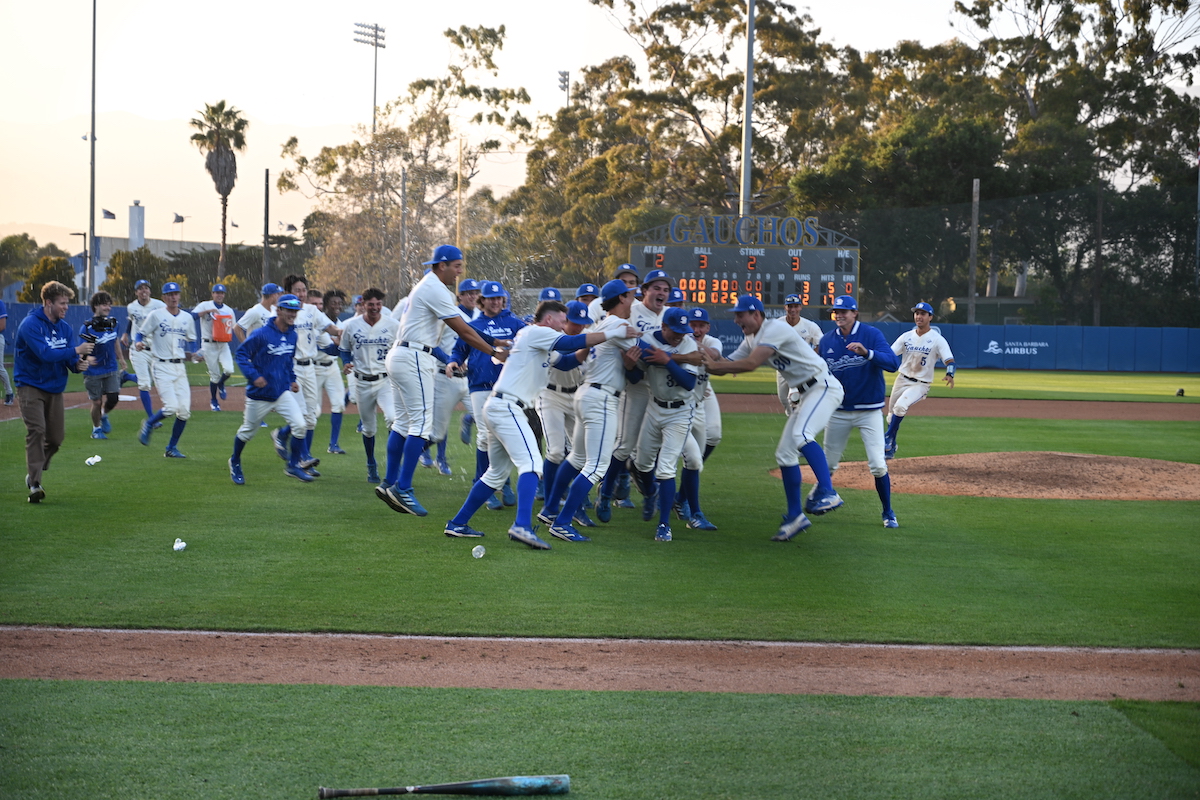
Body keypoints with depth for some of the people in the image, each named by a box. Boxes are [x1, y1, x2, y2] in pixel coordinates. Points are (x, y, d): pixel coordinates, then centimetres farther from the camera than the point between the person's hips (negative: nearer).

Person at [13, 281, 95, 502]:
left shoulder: (64, 327, 6)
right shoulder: (30, 324, -15)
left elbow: (71, 358, 6)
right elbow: (45, 353, -26)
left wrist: (78, 364, -17)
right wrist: (75, 351, -27)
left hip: (55, 389, 7)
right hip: (30, 386, -7)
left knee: (56, 437, 7)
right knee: (36, 431, -19)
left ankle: (34, 473, 28)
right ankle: (34, 484, -20)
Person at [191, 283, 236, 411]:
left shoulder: (229, 310, 10)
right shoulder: (205, 305, -1)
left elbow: (232, 328, 15)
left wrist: (230, 336, -7)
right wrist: (208, 311, -23)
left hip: (223, 344, 3)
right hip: (209, 344, -3)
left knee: (229, 370, -17)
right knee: (215, 374, -2)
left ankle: (221, 385, 18)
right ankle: (213, 401, 20)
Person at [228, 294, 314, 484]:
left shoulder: (292, 335, 3)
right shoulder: (261, 333, -17)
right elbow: (241, 354, -12)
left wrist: (292, 379, 12)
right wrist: (253, 375, -22)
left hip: (283, 392, 5)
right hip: (259, 394, -4)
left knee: (299, 425, -13)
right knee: (247, 431, 12)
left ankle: (293, 465, 2)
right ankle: (235, 463, 37)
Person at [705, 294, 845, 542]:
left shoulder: (774, 329, -17)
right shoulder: (751, 340, 13)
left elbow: (751, 364, -26)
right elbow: (728, 365, 11)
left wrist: (710, 364, -21)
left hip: (823, 387, -10)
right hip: (801, 395, 10)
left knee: (801, 435, -33)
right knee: (784, 454, 6)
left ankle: (827, 494, -37)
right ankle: (795, 516, 13)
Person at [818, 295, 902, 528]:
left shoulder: (871, 334, -9)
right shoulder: (827, 340, 3)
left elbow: (892, 363, -22)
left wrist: (867, 353, -38)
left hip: (869, 410, -3)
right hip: (838, 411, 3)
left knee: (878, 465, -10)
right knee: (828, 463, 9)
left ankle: (888, 513, 4)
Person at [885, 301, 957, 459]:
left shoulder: (937, 339, -9)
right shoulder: (906, 337, 3)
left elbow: (949, 360, -17)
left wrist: (950, 375, -38)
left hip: (920, 385, -5)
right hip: (902, 380, 5)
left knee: (900, 406, -29)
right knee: (891, 415, 11)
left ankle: (888, 438, -11)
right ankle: (890, 449, 32)